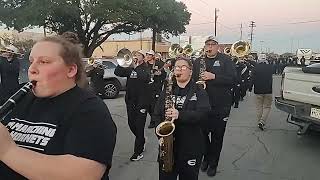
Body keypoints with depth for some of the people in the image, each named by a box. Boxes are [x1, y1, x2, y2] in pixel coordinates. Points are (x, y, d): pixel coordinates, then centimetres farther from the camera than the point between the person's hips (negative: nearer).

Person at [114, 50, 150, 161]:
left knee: (139, 127, -2)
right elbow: (117, 72, -3)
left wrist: (136, 67, -22)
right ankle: (141, 142, 39)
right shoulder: (129, 68, 11)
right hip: (130, 101, 5)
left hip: (141, 102, -5)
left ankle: (138, 152, 9)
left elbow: (144, 77, -25)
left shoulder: (145, 69, -2)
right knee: (131, 124, 14)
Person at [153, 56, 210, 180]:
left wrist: (180, 115, -30)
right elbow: (157, 114, 5)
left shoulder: (199, 92, -1)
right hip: (167, 145, 3)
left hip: (191, 147, -2)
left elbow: (202, 113, -17)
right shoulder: (167, 90, 9)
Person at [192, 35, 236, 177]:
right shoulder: (198, 62, 10)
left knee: (217, 136, 8)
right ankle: (206, 157, 35)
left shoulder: (226, 60, -1)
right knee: (203, 134, 10)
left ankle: (213, 164, 26)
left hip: (220, 106, -2)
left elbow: (233, 79, -12)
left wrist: (213, 76, -22)